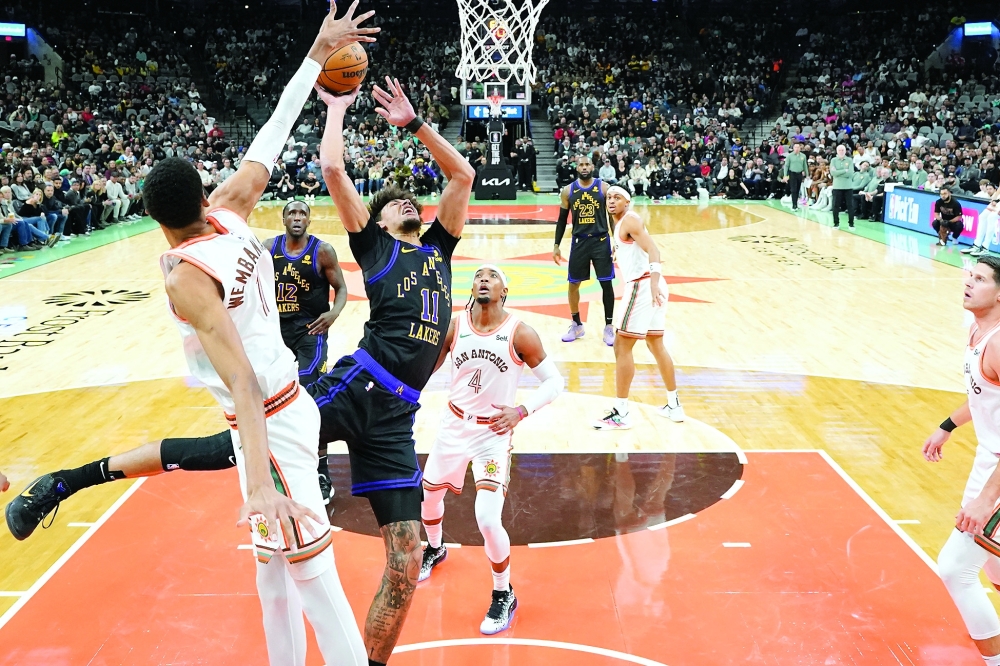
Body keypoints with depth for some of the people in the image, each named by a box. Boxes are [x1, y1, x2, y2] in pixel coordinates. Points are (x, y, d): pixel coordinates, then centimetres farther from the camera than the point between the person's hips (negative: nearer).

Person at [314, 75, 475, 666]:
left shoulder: (438, 246, 26)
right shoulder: (373, 243, 14)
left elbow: (464, 175, 22)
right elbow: (333, 170, 3)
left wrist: (413, 122, 21)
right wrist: (337, 109, 17)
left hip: (395, 416, 3)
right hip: (353, 390, -3)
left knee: (406, 567, 1)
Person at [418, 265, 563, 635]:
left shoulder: (520, 334, -15)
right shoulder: (453, 327, -7)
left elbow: (554, 381, -9)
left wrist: (521, 411, -22)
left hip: (493, 432, -4)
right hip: (454, 425, 4)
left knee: (487, 518, -17)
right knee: (428, 495, 21)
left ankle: (504, 595, 7)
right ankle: (434, 549, 54)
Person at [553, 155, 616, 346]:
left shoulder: (604, 187, -4)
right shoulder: (568, 191, 2)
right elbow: (562, 219, 7)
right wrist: (556, 245, 4)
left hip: (601, 241, -2)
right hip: (579, 241, 2)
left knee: (606, 284, -2)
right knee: (573, 284, 6)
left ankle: (608, 327, 9)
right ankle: (576, 325, 22)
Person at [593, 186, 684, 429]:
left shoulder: (629, 220, -8)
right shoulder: (621, 224, 20)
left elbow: (653, 249, -22)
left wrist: (653, 281, -34)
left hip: (642, 286, -10)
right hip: (649, 286, 10)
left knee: (622, 347, -5)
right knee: (656, 345, 18)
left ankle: (620, 414, -1)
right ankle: (674, 406, 26)